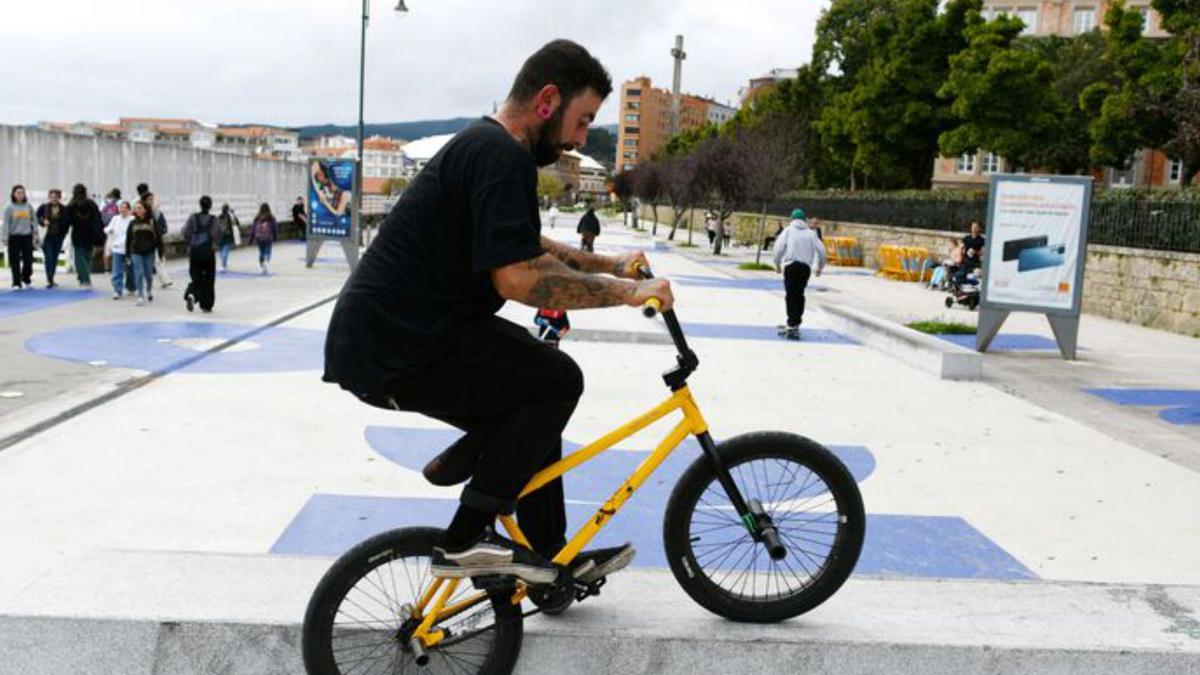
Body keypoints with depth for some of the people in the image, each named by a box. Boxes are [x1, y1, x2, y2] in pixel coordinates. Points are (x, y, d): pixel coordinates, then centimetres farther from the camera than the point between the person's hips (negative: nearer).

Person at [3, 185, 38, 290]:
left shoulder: (28, 206, 3)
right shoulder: (9, 207, -3)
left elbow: (34, 220, 9)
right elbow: (6, 223, -4)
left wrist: (35, 233, 4)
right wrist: (5, 238, -9)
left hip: (27, 236, 2)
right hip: (14, 237, -2)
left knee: (28, 259, 7)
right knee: (15, 261, 0)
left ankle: (26, 279, 28)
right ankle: (16, 283, 5)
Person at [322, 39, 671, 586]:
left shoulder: (482, 146, 18)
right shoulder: (502, 156, -16)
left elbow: (525, 248, 30)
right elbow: (519, 278, -25)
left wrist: (613, 266, 24)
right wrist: (627, 292, -16)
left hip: (379, 342, 10)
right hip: (398, 349, -10)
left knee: (534, 408, 17)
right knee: (557, 380, -9)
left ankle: (551, 559, 25)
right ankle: (465, 540, -6)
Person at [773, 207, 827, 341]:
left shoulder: (788, 230, 10)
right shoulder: (811, 233, 17)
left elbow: (779, 247, -3)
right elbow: (821, 251, 11)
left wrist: (777, 264, 8)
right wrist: (820, 267, 24)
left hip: (790, 265, -3)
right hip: (806, 267, 3)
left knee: (792, 295, -4)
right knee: (799, 295, 12)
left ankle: (792, 325, -14)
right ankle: (793, 325, 16)